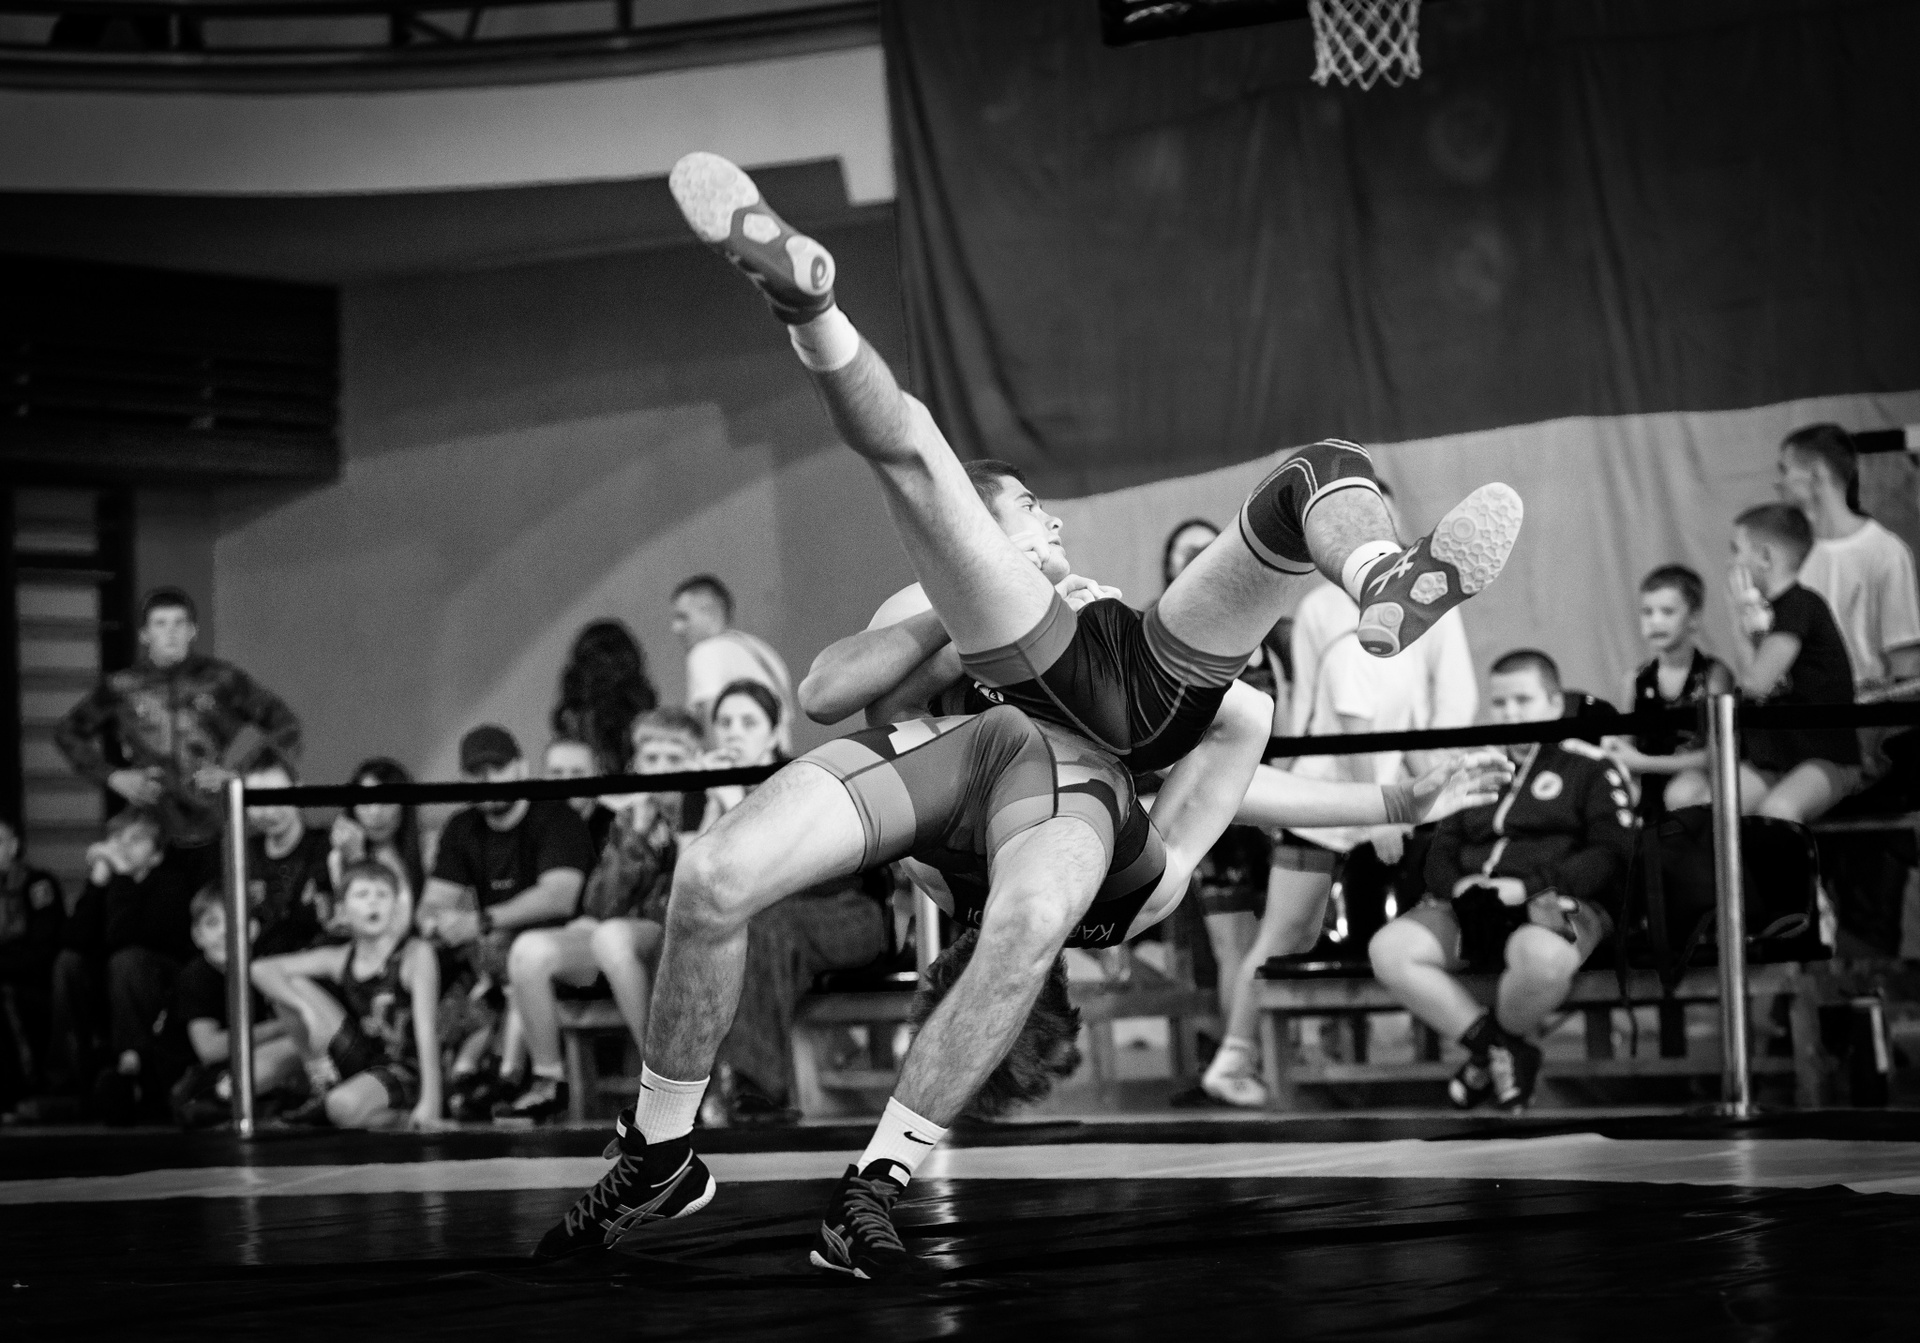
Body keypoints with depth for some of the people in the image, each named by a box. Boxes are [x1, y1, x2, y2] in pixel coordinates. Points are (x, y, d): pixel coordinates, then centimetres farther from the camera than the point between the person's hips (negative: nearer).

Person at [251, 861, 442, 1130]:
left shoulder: (416, 954, -11)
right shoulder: (338, 960, 3)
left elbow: (426, 1029, -17)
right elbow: (261, 969, 0)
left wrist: (430, 1104, -25)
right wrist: (305, 1006, -20)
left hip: (404, 1072, -6)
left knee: (344, 1107, -40)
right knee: (290, 986, -2)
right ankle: (323, 1091, 2)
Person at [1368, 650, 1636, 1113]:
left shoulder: (1590, 767, 7)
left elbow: (1613, 854, -4)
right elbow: (1441, 851, 22)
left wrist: (1528, 887, -14)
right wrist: (1458, 886, -3)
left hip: (1555, 903, -5)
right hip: (1473, 909, 5)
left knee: (1541, 956, -42)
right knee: (1388, 948, -23)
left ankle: (1501, 1041, -8)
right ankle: (1495, 1048, -14)